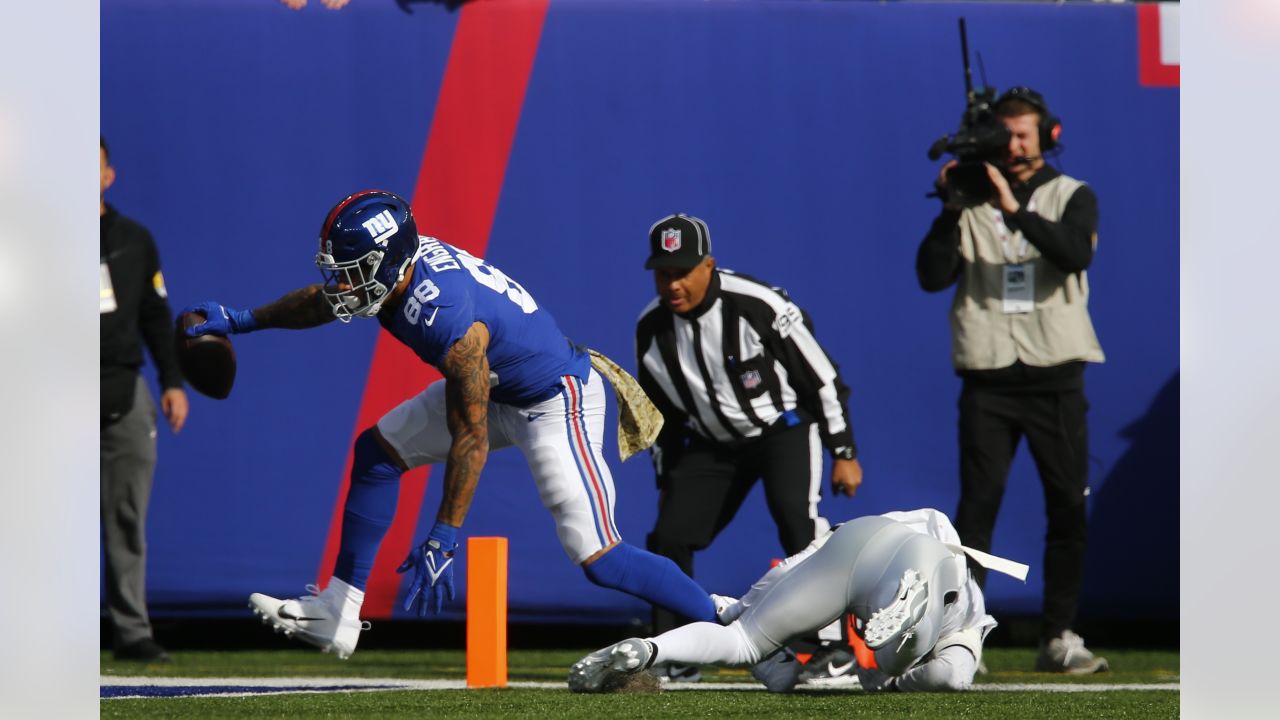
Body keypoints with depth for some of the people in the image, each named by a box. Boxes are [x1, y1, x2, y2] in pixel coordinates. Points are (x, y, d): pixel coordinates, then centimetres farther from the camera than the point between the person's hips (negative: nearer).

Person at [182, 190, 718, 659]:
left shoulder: (447, 316, -36)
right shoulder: (398, 262, -11)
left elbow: (470, 436, -30)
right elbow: (325, 300, 14)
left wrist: (443, 540, -27)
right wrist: (243, 322, 24)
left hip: (557, 401, -10)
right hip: (496, 390, 10)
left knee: (597, 558, -15)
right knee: (377, 450, 9)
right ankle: (337, 614, 12)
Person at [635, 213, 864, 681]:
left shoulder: (759, 307, -24)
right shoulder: (651, 328, -8)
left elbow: (822, 378, -15)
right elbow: (662, 415, 8)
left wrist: (844, 453, -14)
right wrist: (667, 482, 12)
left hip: (785, 428, -5)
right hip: (713, 444, 5)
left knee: (796, 515, -28)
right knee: (668, 537, -3)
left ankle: (834, 645, -24)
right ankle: (674, 660, 11)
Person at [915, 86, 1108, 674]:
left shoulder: (1073, 197, 6)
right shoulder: (971, 202, 7)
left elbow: (1076, 253, -15)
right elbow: (932, 276, -5)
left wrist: (1016, 212, -26)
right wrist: (950, 212, -17)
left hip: (1055, 378, 1)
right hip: (988, 378, -1)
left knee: (1069, 510, 2)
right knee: (977, 508, -6)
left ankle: (1059, 639, 9)